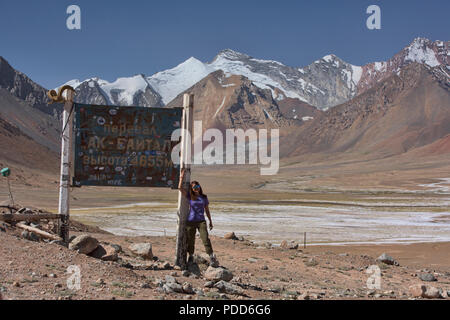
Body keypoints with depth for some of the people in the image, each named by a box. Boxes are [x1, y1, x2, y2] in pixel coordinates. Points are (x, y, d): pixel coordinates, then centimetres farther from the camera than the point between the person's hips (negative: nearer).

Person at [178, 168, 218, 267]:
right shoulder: (189, 196, 5)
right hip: (190, 221, 0)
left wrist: (210, 221, 16)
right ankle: (191, 257, 26)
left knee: (205, 239, -15)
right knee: (190, 241, 7)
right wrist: (182, 177, 0)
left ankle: (212, 258, -19)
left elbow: (207, 210, 15)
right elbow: (180, 188, -4)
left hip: (201, 221, 0)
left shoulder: (204, 197, 9)